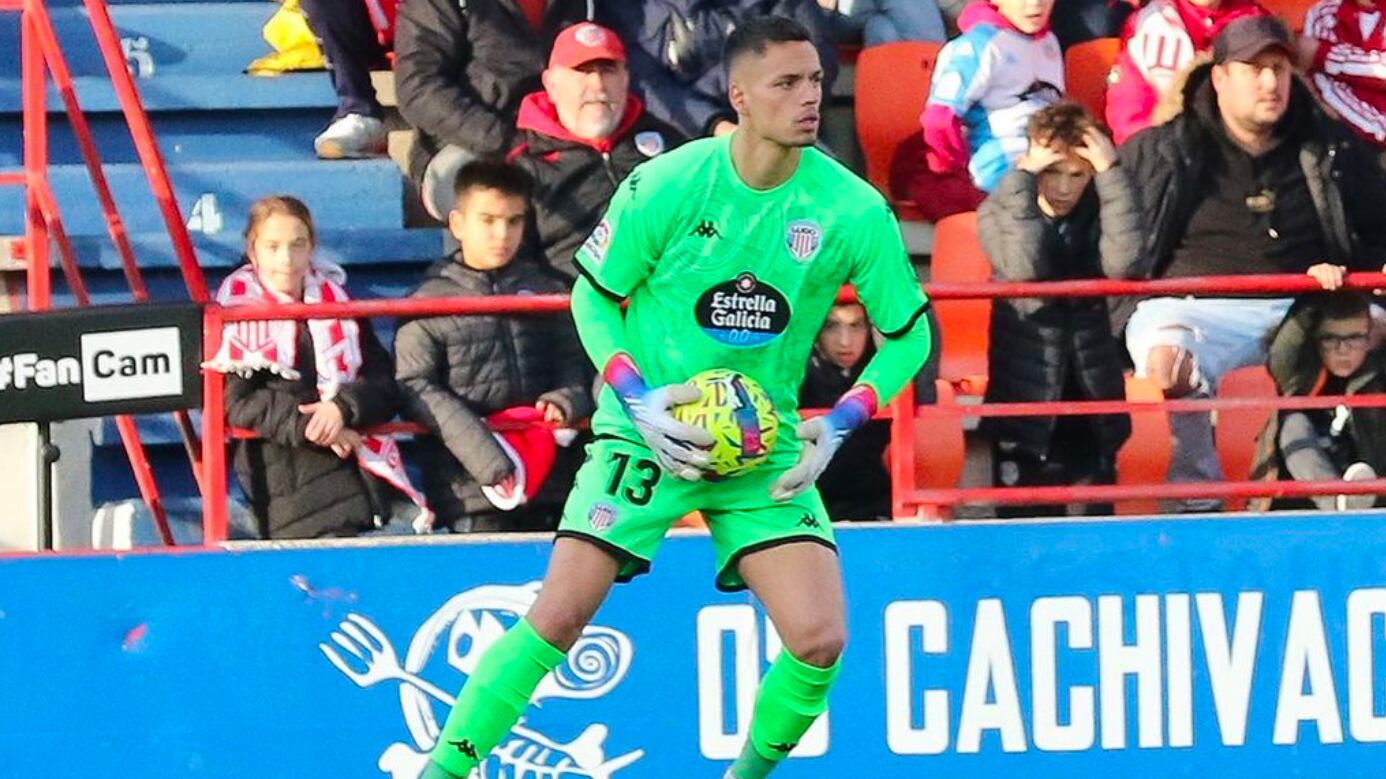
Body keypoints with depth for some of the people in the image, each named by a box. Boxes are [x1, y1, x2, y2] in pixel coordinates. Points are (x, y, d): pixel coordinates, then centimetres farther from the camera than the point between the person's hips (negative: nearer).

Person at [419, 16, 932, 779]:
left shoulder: (853, 209, -10)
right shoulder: (665, 186, -13)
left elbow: (908, 333, 2)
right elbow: (592, 297, 0)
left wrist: (836, 427, -11)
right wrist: (639, 402, -14)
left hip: (765, 450, 2)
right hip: (649, 432, -2)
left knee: (819, 638, -13)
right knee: (557, 615, -12)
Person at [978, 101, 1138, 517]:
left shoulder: (1098, 213, 3)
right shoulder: (999, 212, -1)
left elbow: (1122, 263, -19)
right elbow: (1024, 268, -22)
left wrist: (1111, 172, -19)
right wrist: (1023, 176, -20)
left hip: (1090, 415, 1)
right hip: (1024, 409, -1)